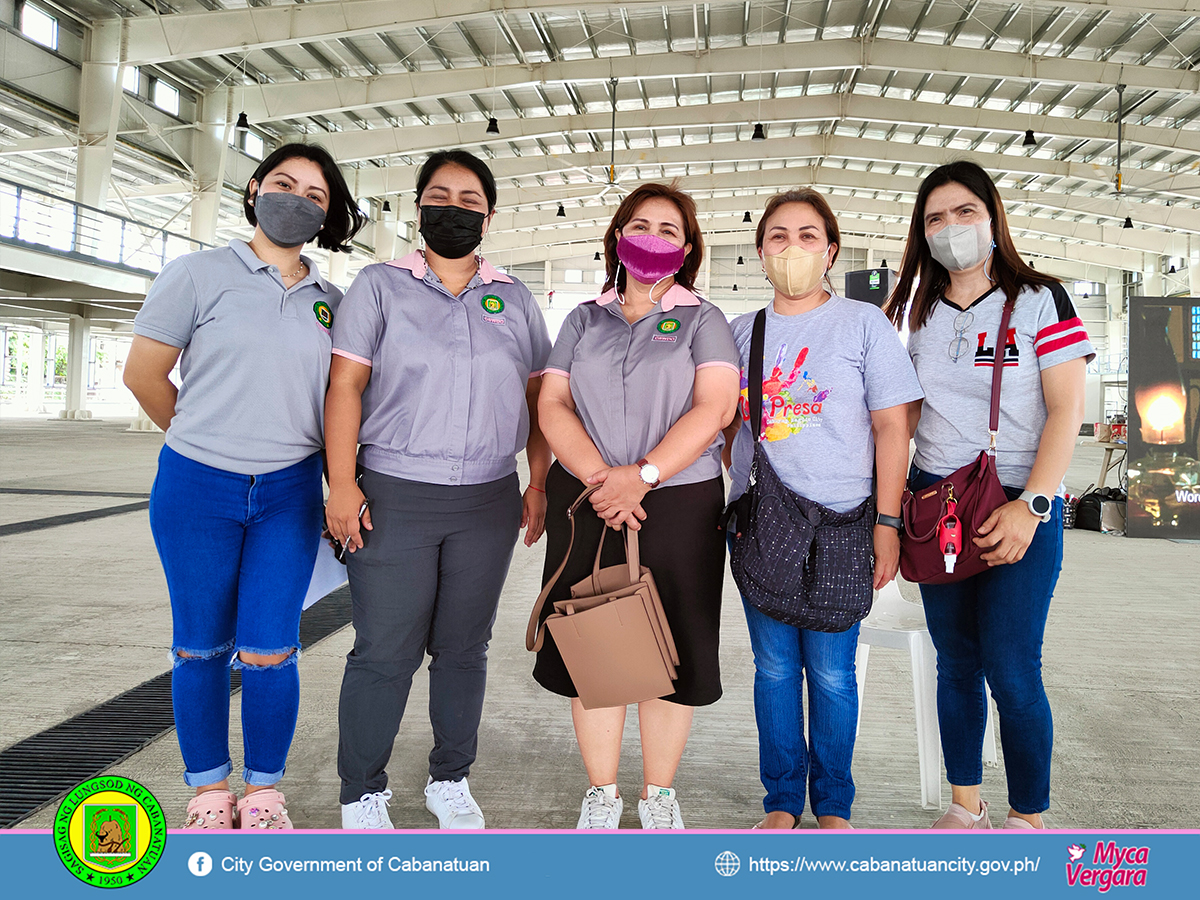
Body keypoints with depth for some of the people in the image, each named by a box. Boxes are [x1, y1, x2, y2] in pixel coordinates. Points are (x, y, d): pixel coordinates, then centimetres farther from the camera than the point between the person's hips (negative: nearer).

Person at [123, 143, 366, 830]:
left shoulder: (331, 301, 9)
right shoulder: (198, 274, 0)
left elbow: (338, 394, 15)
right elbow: (144, 374, 3)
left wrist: (340, 484, 8)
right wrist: (205, 441, 10)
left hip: (290, 495, 2)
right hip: (197, 489, -1)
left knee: (269, 650, 1)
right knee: (202, 646, 8)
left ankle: (265, 792, 20)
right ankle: (210, 791, 25)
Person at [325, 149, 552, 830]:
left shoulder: (515, 300, 13)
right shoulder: (380, 285, 5)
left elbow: (538, 396, 14)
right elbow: (345, 385, -2)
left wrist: (539, 483, 6)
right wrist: (342, 483, -10)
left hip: (489, 503, 3)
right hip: (394, 494, -2)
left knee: (464, 648, 11)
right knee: (385, 652, 0)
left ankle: (451, 781, 27)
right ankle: (362, 796, 18)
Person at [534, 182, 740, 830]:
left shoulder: (702, 320, 7)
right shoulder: (584, 320, 15)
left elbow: (713, 408, -7)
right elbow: (553, 405, 5)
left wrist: (642, 474, -18)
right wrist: (598, 475, -12)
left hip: (678, 503, -2)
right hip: (586, 504, 2)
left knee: (672, 653, 3)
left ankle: (658, 795, 22)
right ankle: (601, 795, 23)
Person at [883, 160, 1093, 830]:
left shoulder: (1040, 300, -1)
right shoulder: (922, 314, 12)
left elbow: (1066, 412, -7)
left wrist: (1030, 506, -17)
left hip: (1021, 507, -4)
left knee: (1011, 672, -5)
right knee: (956, 663, 10)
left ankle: (1028, 821, 14)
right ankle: (966, 809, 24)